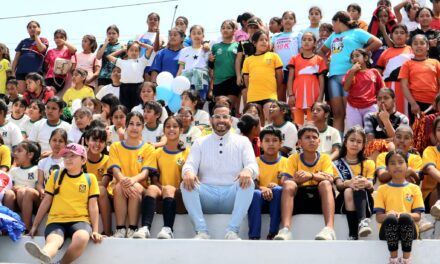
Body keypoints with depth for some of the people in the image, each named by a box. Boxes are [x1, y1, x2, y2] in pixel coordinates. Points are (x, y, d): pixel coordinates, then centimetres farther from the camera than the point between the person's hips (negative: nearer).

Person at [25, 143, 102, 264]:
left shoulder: (90, 178, 10)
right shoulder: (56, 175, 14)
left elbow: (93, 206, 7)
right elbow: (46, 202, 16)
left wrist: (95, 230, -2)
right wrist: (35, 226, 15)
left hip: (80, 220, 0)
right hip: (56, 220, 0)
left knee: (82, 238, -39)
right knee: (53, 241, -37)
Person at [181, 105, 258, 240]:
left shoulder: (242, 141, 12)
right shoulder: (200, 142, 14)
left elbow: (253, 165, -1)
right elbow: (190, 164, 2)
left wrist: (248, 170, -29)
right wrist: (188, 172, -26)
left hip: (232, 195, 0)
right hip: (207, 194, 1)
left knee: (248, 182, -31)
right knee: (186, 184, -27)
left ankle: (232, 231, -33)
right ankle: (201, 231, -32)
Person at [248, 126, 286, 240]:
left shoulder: (285, 162, 9)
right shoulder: (256, 161, 9)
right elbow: (253, 183, -4)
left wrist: (275, 185, -24)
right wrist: (262, 188, -28)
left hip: (277, 197, 0)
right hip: (260, 197, 0)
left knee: (278, 190, -33)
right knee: (255, 193, -34)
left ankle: (272, 234, -31)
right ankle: (254, 237, -40)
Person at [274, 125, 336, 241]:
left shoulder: (325, 158, 7)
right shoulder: (293, 159, 7)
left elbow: (330, 179, -11)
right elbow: (284, 180, -6)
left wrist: (311, 175, -28)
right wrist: (297, 179, -26)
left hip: (319, 198, 0)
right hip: (299, 198, 0)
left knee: (325, 184, -29)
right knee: (288, 184, -27)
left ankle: (329, 228, -49)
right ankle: (285, 229, -46)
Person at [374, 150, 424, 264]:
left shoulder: (414, 189, 13)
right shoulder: (382, 189, 13)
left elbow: (417, 216, 4)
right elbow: (378, 217, 5)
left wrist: (403, 215, -18)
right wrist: (388, 215, -19)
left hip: (407, 229, 0)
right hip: (388, 229, 0)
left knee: (405, 218, -35)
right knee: (391, 219, -36)